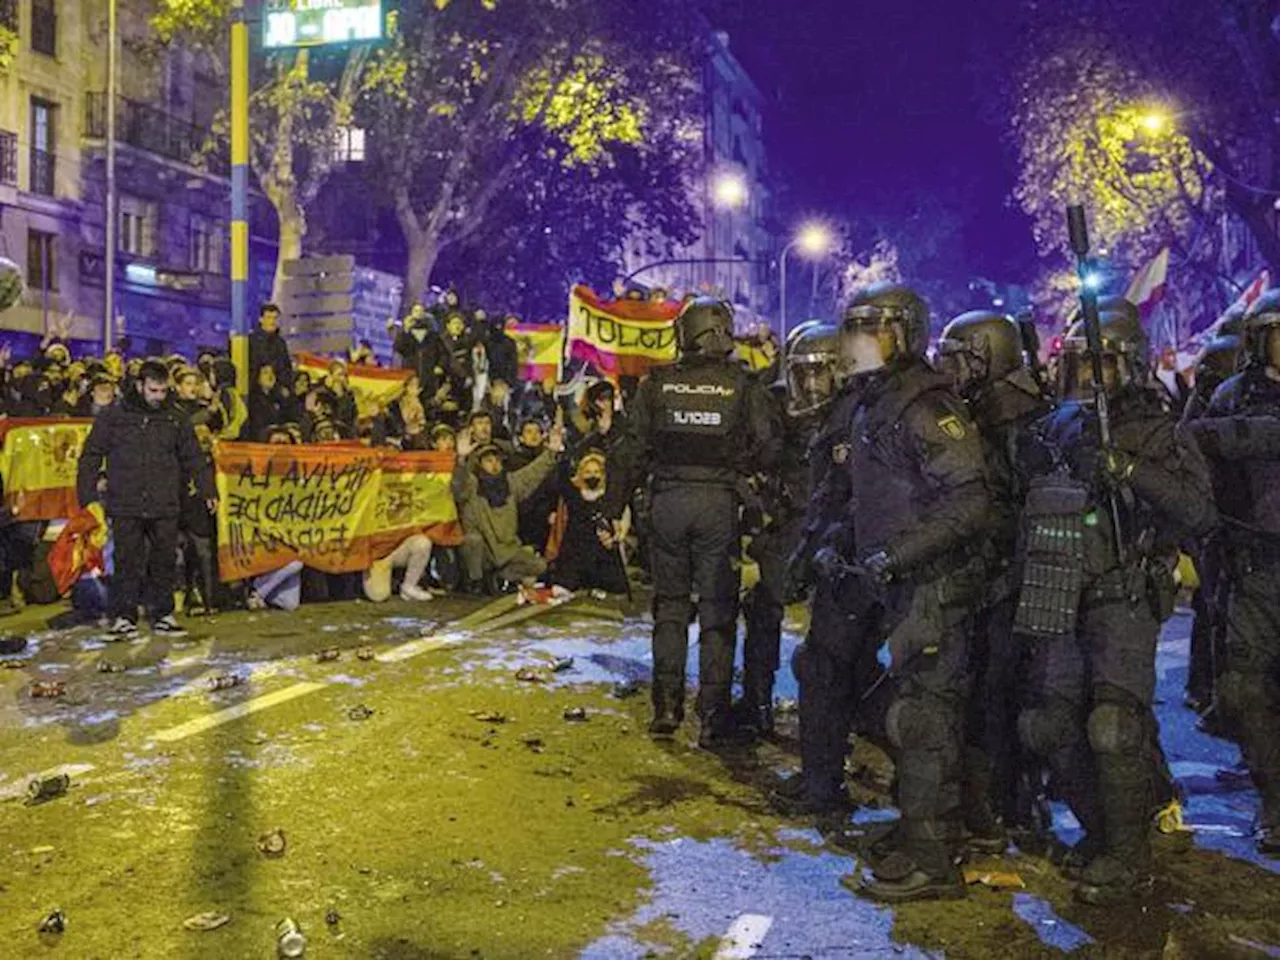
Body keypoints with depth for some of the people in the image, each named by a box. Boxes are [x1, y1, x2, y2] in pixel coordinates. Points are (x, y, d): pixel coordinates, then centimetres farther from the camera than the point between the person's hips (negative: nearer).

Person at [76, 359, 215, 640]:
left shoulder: (175, 419, 9)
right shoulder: (112, 417, 2)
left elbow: (193, 458, 16)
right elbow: (91, 457, 6)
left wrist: (208, 491, 11)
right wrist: (88, 496, 0)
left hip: (165, 508, 2)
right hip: (126, 508, -2)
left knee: (164, 562, 7)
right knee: (128, 563, -1)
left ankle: (163, 616, 17)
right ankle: (124, 618, 7)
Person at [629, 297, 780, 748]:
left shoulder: (657, 383, -1)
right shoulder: (741, 386, -4)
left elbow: (636, 445, 3)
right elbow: (768, 449, -3)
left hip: (668, 498, 1)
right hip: (719, 501, -1)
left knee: (669, 606, 14)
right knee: (717, 610, 6)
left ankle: (666, 710, 14)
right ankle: (713, 717, 7)